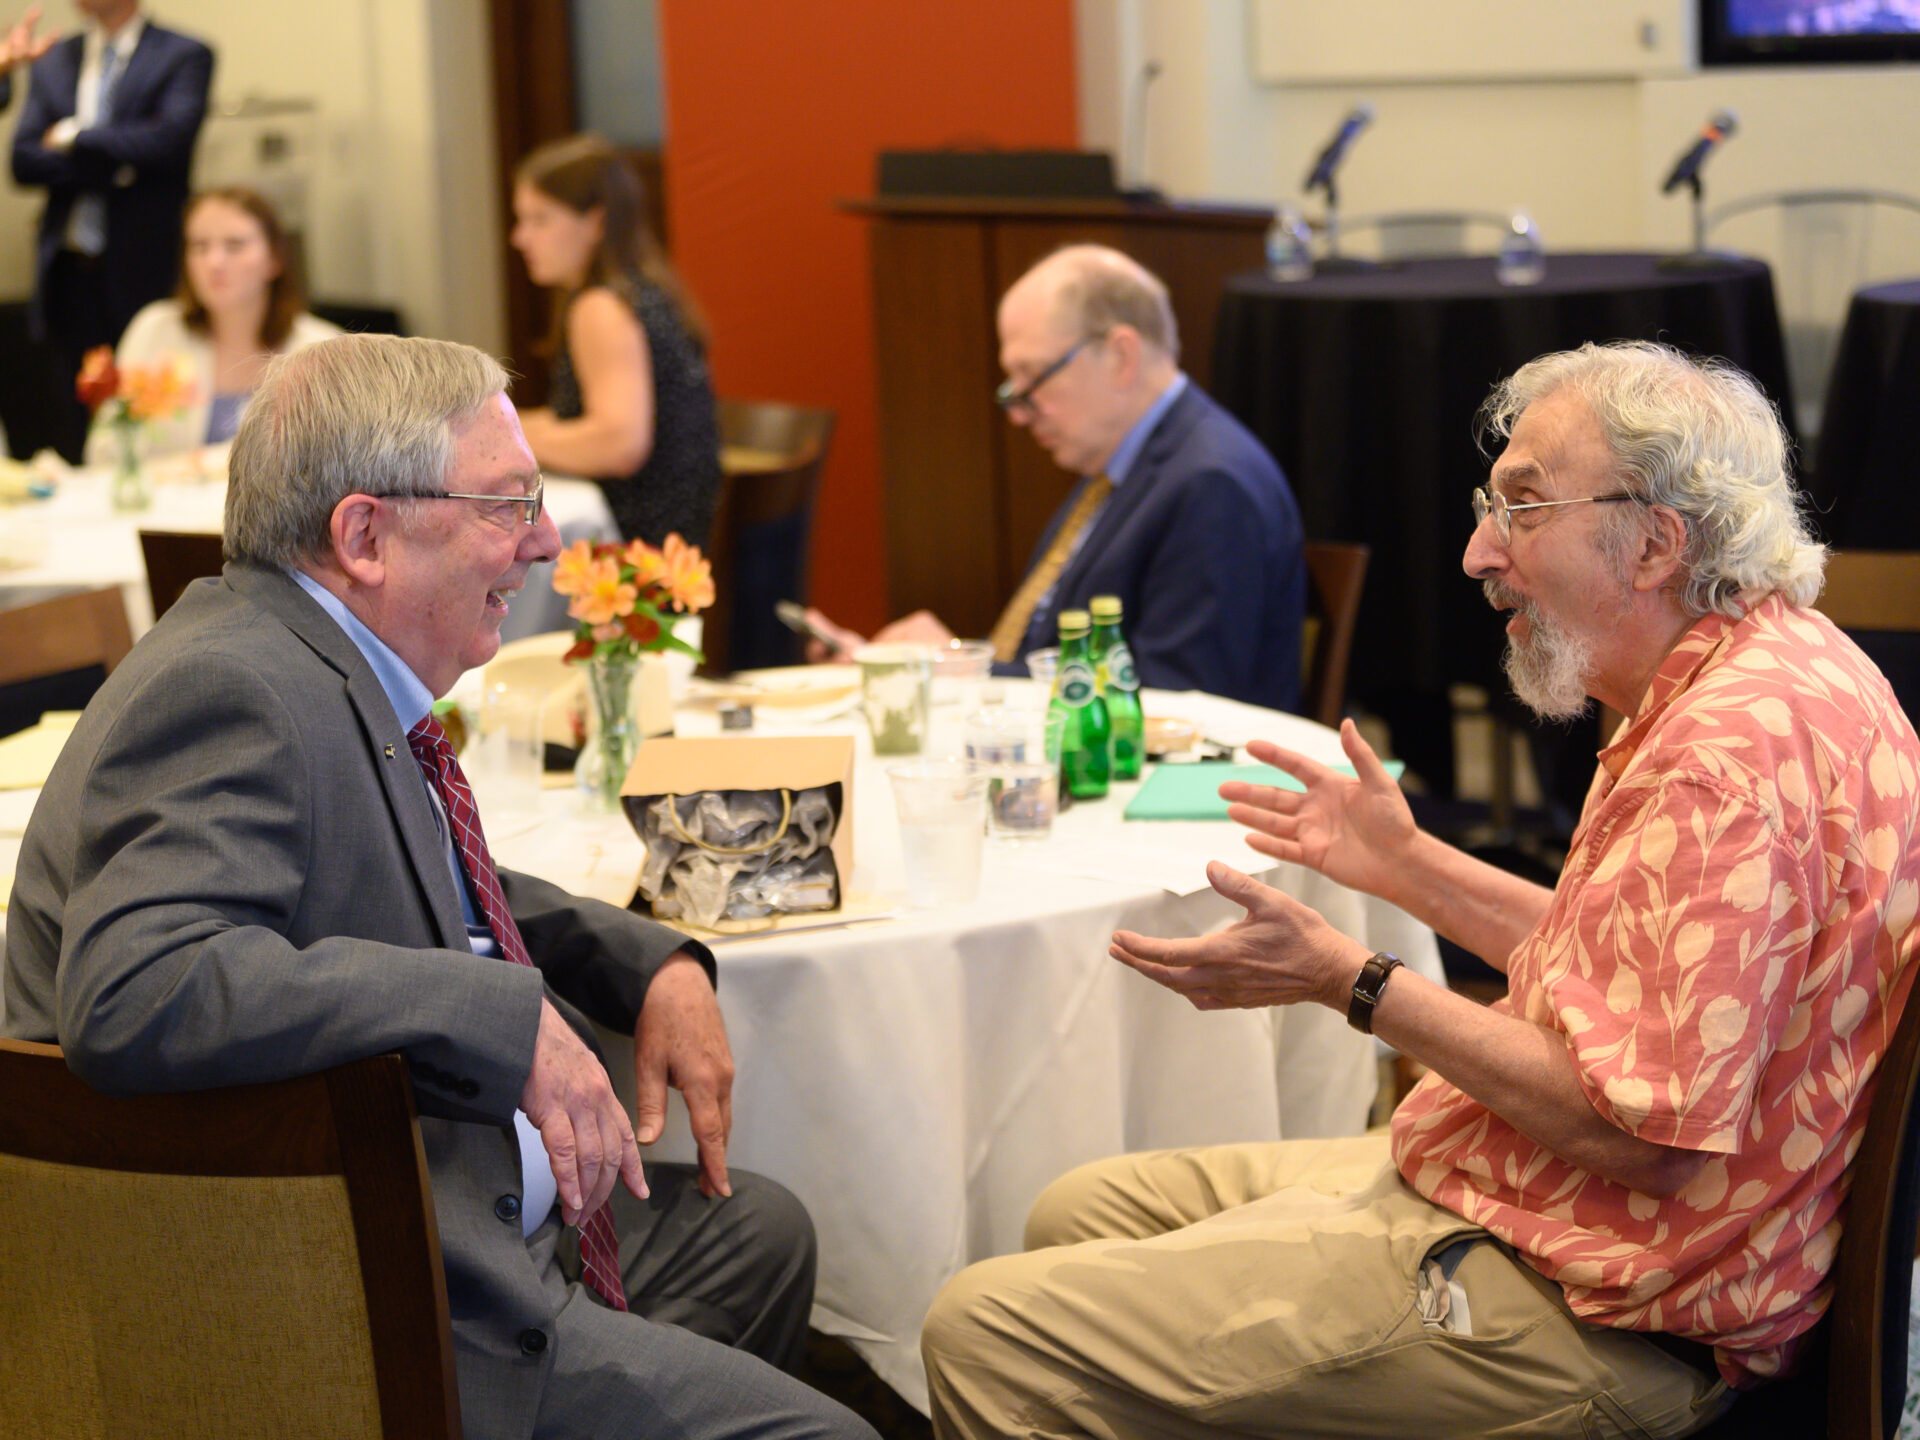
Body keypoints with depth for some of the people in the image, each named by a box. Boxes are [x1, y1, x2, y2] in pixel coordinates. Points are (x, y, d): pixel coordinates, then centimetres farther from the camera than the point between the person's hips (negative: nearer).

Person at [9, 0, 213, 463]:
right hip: (68, 269, 4)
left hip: (141, 270, -4)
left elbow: (169, 139, -14)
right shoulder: (54, 61, 15)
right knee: (75, 421, 5)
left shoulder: (185, 56, 2)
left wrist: (74, 138, -4)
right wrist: (108, 166, -11)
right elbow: (23, 160, 5)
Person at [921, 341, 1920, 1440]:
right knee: (1083, 1215, 20)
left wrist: (1349, 981, -19)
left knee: (992, 1332, -14)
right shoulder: (1762, 674, 10)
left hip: (1585, 1316, -11)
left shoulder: (1733, 754, -26)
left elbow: (1629, 1124, -27)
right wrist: (1406, 864, 19)